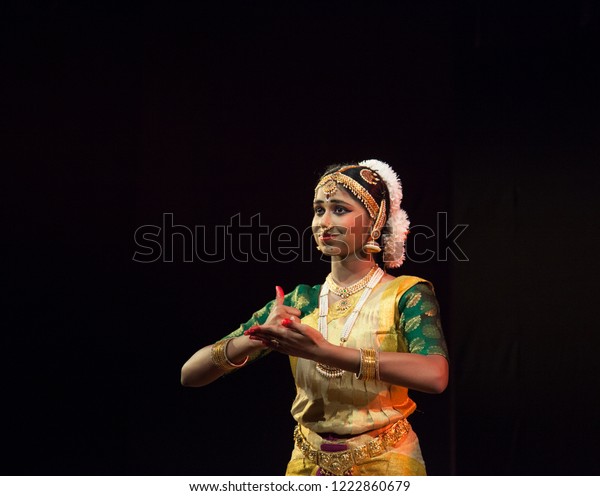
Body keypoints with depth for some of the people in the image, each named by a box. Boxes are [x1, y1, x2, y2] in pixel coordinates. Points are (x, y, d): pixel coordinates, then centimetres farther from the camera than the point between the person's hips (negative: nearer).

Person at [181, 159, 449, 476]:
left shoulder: (406, 295, -8)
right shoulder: (298, 302, 0)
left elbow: (434, 375, -29)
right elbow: (190, 374, -5)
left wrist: (324, 351, -33)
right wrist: (256, 338, -24)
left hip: (385, 464, -3)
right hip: (308, 465, 3)